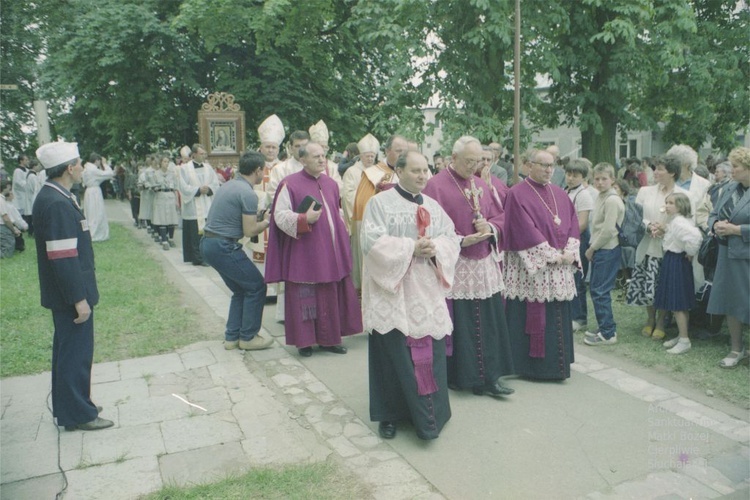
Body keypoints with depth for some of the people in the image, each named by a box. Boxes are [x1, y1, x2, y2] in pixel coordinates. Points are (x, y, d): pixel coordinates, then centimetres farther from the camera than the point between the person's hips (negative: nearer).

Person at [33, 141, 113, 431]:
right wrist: (79, 299, -21)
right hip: (70, 294, -10)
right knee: (77, 351, 1)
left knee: (68, 349, 20)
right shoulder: (57, 204, -22)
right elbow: (63, 258, -25)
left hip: (66, 293, 10)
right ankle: (78, 415, 15)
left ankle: (67, 406, 35)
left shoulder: (53, 197, 9)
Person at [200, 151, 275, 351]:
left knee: (241, 289, 19)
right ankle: (248, 337, 12)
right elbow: (249, 231, -14)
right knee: (256, 287, 3)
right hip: (224, 246, -10)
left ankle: (232, 337, 23)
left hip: (208, 243, 10)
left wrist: (256, 216, 16)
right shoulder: (248, 194, -15)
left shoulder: (230, 185, 13)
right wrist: (268, 221, 1)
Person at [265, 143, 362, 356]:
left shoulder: (331, 184, 13)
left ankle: (328, 338, 20)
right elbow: (280, 216, -11)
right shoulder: (290, 184, -7)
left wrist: (343, 240, 15)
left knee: (331, 296, 9)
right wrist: (305, 219, -24)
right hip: (304, 253, -6)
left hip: (331, 253, 6)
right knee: (305, 297, 1)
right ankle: (304, 341, 13)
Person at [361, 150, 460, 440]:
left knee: (430, 351, 3)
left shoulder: (433, 206, 14)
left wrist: (435, 249, -13)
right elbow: (372, 241, -13)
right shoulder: (380, 203, -1)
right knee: (394, 353, -1)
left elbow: (452, 239, 8)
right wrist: (411, 247, -19)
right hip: (392, 292, -4)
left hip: (427, 291, 4)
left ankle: (427, 415, 17)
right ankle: (389, 414, 16)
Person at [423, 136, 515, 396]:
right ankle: (460, 375, 17)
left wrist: (490, 227, -5)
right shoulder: (436, 186, -7)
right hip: (455, 266, -6)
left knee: (490, 323, 6)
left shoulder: (482, 185, 13)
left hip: (485, 266, 6)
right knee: (460, 325, 1)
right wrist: (461, 241, -19)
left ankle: (489, 377, 15)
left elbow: (500, 216, 16)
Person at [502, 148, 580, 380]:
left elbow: (572, 223, 10)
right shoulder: (518, 194, -7)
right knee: (532, 316, -2)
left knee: (558, 317, 11)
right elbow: (525, 230, -14)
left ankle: (557, 363, 23)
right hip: (531, 267, -6)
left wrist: (570, 252, -6)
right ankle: (531, 365, 10)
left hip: (560, 269, 6)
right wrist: (551, 255, -15)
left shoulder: (560, 194, 15)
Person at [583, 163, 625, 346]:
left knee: (600, 291, -6)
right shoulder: (601, 197, 13)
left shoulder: (612, 200, -15)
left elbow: (608, 230, -19)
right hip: (600, 250, 9)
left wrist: (592, 248, -10)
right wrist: (592, 248, 10)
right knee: (596, 290, 14)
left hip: (608, 251, -9)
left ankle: (608, 333, 3)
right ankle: (605, 329, 24)